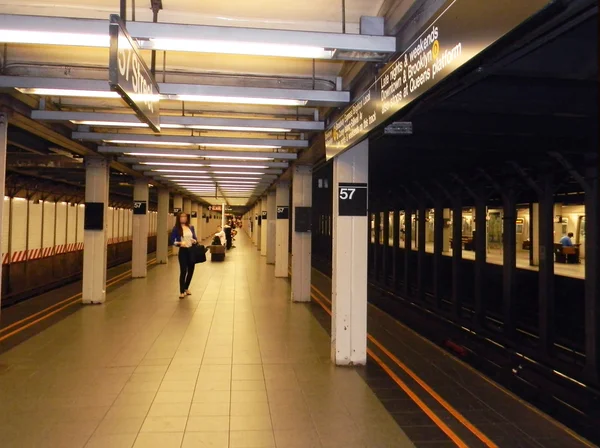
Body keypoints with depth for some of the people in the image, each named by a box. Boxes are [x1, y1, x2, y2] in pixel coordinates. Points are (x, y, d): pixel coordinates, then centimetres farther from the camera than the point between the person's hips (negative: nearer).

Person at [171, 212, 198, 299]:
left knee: (191, 270, 12)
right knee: (183, 271, -7)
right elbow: (172, 240, -6)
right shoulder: (176, 228, -5)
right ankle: (182, 291, 2)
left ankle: (186, 288, 32)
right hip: (183, 251, -5)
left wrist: (195, 241, -7)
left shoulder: (191, 227, 8)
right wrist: (179, 243, -22)